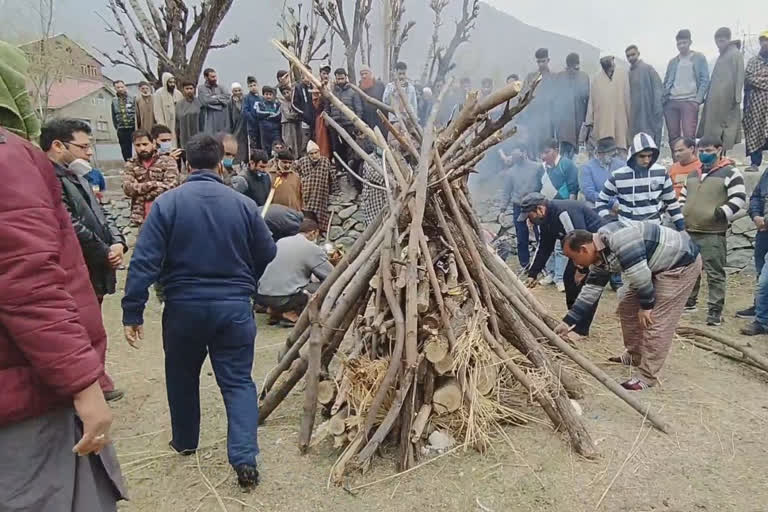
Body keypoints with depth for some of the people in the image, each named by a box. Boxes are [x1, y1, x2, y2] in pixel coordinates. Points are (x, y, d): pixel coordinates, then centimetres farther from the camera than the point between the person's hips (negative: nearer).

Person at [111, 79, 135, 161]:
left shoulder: (132, 99, 1)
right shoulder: (114, 101, 10)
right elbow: (114, 116, 14)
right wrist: (117, 127, 6)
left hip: (133, 128, -3)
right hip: (122, 130, 3)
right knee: (125, 150, 5)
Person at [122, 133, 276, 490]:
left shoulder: (168, 202, -7)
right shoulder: (243, 204, -2)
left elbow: (144, 261, -11)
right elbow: (266, 254, 5)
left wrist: (133, 312, -7)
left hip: (184, 306, 0)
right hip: (234, 306, 1)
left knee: (182, 377, 22)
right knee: (238, 381, 8)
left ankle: (184, 442, 40)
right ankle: (245, 459, -2)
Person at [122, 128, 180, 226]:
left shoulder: (167, 161, 0)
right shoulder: (130, 165, 10)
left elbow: (171, 185, -13)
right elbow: (127, 188, -5)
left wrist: (141, 193, -7)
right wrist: (154, 184, -15)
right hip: (141, 217, 3)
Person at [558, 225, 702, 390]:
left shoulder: (616, 238, -31)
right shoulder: (599, 256, 1)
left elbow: (639, 273, -30)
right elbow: (591, 290, 6)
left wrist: (646, 305, -16)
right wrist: (568, 322, 7)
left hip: (681, 262, -10)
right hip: (656, 268, 10)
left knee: (655, 320, -10)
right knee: (627, 305, 13)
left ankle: (647, 377, 1)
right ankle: (635, 356, 29)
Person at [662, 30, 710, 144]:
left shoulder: (699, 58, 9)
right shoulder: (673, 61, 20)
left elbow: (705, 80, 2)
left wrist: (698, 99, -10)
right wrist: (663, 99, 5)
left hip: (690, 101, -4)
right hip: (671, 102, 4)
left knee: (689, 135, -14)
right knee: (673, 136, 4)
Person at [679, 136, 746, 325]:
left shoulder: (730, 172, -4)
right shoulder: (693, 174, 17)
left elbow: (739, 198, -10)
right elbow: (683, 196, 27)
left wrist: (723, 213, -20)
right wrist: (680, 215, 13)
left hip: (713, 234, -7)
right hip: (689, 232, 7)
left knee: (715, 274, -3)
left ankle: (715, 311, 3)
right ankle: (688, 302, 31)